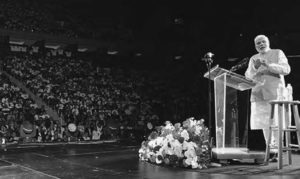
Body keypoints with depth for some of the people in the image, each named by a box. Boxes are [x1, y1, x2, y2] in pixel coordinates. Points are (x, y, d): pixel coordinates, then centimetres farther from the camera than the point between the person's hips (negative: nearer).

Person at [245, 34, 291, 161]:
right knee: (264, 123, 2)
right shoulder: (253, 58, 20)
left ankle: (277, 150, -7)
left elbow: (286, 69, -3)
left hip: (275, 93, -4)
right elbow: (248, 76, 11)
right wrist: (255, 67, -9)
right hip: (259, 95, 4)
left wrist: (269, 65, -16)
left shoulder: (278, 53, 9)